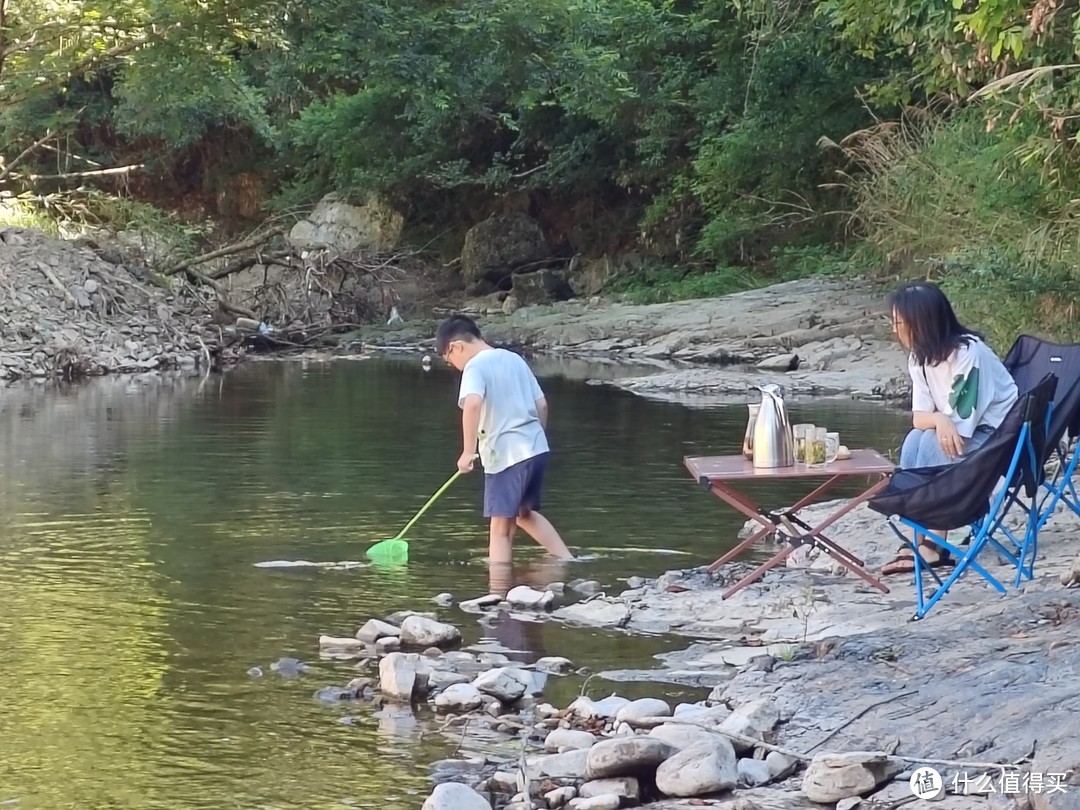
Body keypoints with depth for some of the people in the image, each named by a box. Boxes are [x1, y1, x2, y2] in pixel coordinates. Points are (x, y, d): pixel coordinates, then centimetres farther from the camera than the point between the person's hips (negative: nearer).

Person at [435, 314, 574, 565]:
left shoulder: (475, 366, -8)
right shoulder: (515, 359, 14)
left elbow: (473, 403, -28)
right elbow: (542, 405, 15)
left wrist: (468, 451, -24)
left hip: (506, 456, -8)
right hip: (537, 449, 8)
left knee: (501, 527, -2)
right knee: (526, 513, 27)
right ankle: (568, 562, 25)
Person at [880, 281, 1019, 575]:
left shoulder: (967, 353, -25)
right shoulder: (920, 356, 0)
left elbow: (962, 424, -26)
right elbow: (919, 418, -7)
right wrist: (940, 420, -28)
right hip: (964, 430, 7)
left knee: (933, 444, -26)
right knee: (915, 440, -16)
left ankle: (933, 544, -21)